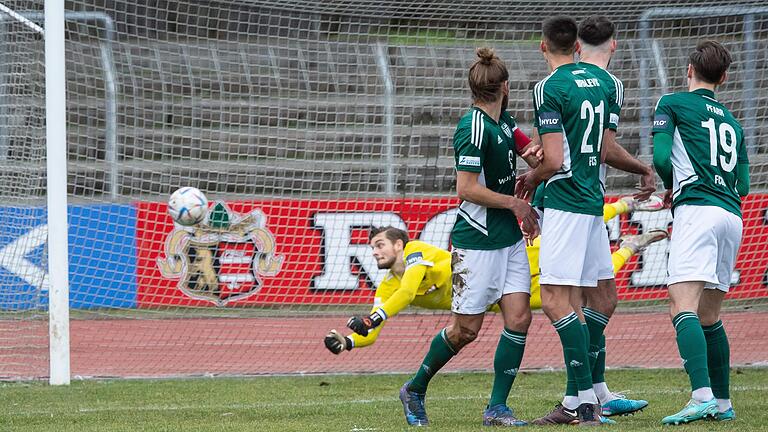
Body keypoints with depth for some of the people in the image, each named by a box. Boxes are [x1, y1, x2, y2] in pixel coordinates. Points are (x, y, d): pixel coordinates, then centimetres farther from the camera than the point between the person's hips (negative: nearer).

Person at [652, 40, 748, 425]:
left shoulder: (673, 104, 7)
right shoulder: (730, 121, 24)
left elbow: (661, 157, -5)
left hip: (696, 209, -7)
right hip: (732, 214, 7)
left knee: (683, 308, -18)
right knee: (709, 317, 15)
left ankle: (702, 397, -34)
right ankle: (722, 404, 14)